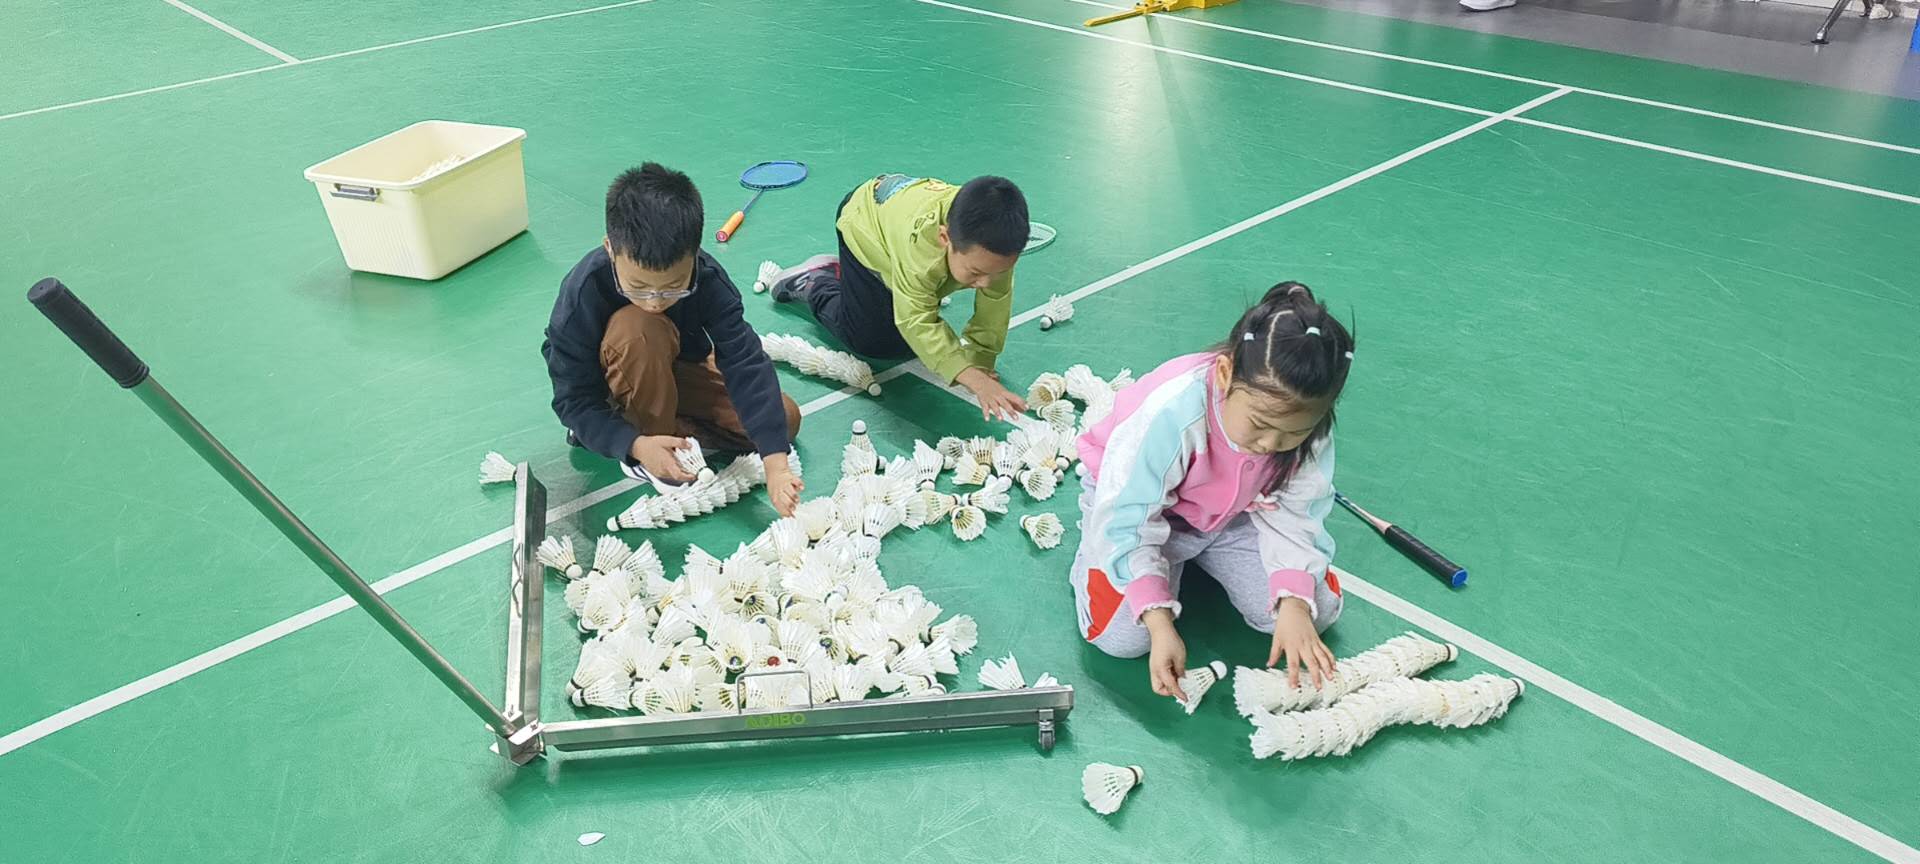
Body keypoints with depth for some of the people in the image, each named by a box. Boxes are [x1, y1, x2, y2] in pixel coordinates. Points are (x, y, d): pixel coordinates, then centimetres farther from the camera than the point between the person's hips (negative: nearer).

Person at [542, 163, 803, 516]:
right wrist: (636, 444, -45)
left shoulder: (709, 281, -29)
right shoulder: (581, 295, -35)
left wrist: (776, 465, -43)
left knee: (785, 419, -12)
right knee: (637, 329, -39)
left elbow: (746, 366, -34)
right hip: (618, 381, -3)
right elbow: (574, 399, -28)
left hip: (679, 367, 4)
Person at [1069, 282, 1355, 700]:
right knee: (1122, 637, -21)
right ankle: (1091, 552, 12)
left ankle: (1198, 555, 17)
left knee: (1318, 610, -7)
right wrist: (1160, 625, -36)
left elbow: (1295, 516, -15)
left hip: (1231, 514, 4)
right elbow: (1126, 527, -33)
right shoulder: (1170, 414, -41)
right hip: (1142, 507, -4)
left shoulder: (1307, 424, -26)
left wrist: (1294, 606, -30)